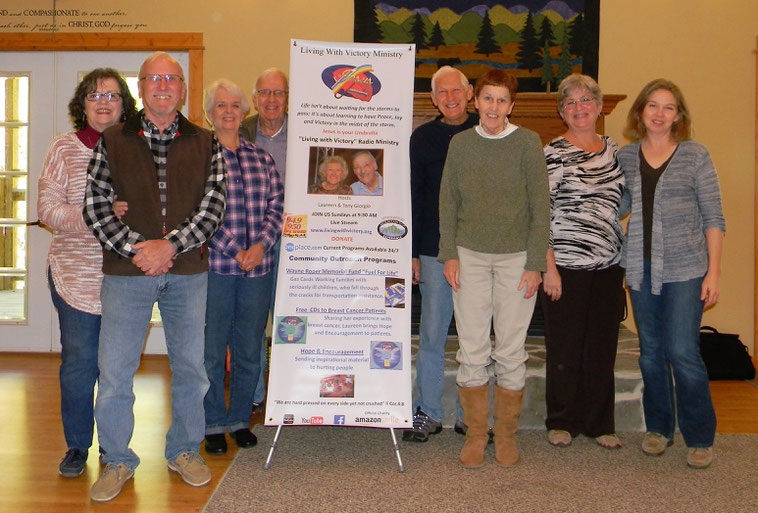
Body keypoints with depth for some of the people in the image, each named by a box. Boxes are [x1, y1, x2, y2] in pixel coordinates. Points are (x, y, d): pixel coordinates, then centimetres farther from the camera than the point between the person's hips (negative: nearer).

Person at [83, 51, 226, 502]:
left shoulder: (205, 144, 5)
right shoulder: (113, 141, 4)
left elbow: (212, 207, -2)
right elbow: (96, 207, 1)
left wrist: (170, 246, -14)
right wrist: (135, 249, -12)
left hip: (188, 271, 1)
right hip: (126, 271, 0)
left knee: (190, 365, 11)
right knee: (115, 369, 3)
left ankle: (185, 450, 30)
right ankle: (118, 461, 21)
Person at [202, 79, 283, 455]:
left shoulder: (261, 158, 13)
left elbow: (276, 208, 8)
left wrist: (261, 245, -8)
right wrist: (234, 250, -13)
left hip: (258, 266, 4)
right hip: (213, 265, -3)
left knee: (249, 349, 9)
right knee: (211, 349, 3)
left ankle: (240, 420, 24)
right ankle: (213, 424, 18)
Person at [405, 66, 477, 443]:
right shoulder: (422, 138, 7)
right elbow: (412, 198, 7)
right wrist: (411, 252, 2)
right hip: (435, 251, 0)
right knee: (432, 334, 5)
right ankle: (428, 413, 17)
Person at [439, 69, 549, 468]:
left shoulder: (528, 143, -2)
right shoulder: (460, 143, 6)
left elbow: (540, 208, -2)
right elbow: (448, 202, 9)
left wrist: (535, 264, -6)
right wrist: (449, 254, 1)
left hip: (516, 256, -2)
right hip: (470, 256, 2)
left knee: (511, 352, 4)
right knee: (471, 351, 3)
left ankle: (506, 435, 20)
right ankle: (475, 434, 18)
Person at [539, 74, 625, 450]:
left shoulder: (613, 150, 11)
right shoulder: (553, 154, -5)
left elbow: (619, 207, 18)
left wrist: (624, 262, 13)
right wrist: (549, 267, -14)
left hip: (608, 267, 5)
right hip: (567, 265, -5)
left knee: (603, 347, 10)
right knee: (566, 347, 5)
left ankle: (600, 422, 24)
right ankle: (562, 422, 21)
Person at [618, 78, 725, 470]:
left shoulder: (695, 156, 0)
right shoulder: (625, 157, 8)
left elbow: (713, 217, 0)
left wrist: (713, 272, -6)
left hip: (684, 268, -3)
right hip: (641, 268, 3)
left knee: (682, 352, -6)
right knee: (651, 352, 10)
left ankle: (700, 438, 11)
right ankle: (658, 428, 26)